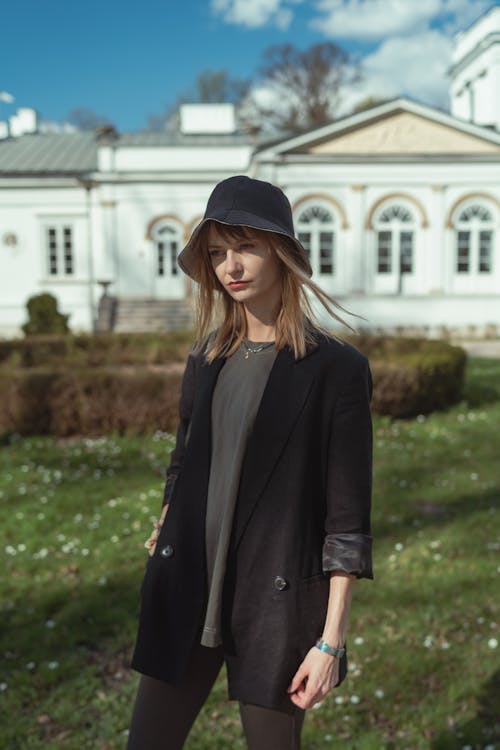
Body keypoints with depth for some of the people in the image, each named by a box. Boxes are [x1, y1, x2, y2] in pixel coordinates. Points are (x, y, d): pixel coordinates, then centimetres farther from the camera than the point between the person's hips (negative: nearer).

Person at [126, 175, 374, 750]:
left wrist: (331, 639, -11)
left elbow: (348, 515, -10)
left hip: (275, 599, -5)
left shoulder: (337, 368, -10)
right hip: (186, 590, 5)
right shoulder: (206, 358, 7)